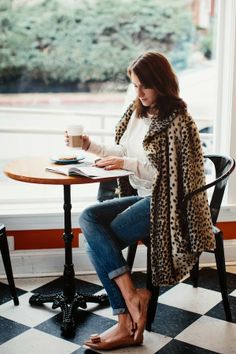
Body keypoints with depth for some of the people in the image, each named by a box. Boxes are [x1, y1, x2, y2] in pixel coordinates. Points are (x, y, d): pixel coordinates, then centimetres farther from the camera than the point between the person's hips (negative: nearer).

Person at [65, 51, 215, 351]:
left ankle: (127, 325, -11)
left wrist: (126, 164, -18)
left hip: (163, 202, -8)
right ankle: (131, 301, -21)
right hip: (140, 196, 8)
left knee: (97, 242, -19)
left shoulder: (178, 122, -13)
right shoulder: (137, 112, 11)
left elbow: (169, 173, -15)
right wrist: (90, 146, 6)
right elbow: (123, 153, 19)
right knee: (88, 218, -17)